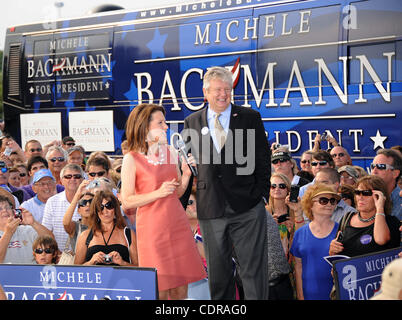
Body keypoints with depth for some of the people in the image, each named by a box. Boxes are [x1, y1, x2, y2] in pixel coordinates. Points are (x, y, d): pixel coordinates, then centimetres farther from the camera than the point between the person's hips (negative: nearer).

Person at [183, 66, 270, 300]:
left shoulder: (250, 118, 5)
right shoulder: (192, 122, 9)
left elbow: (263, 158, 5)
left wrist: (262, 194, -2)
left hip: (248, 208, -2)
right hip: (210, 210, 2)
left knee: (254, 270, 0)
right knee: (218, 272, 10)